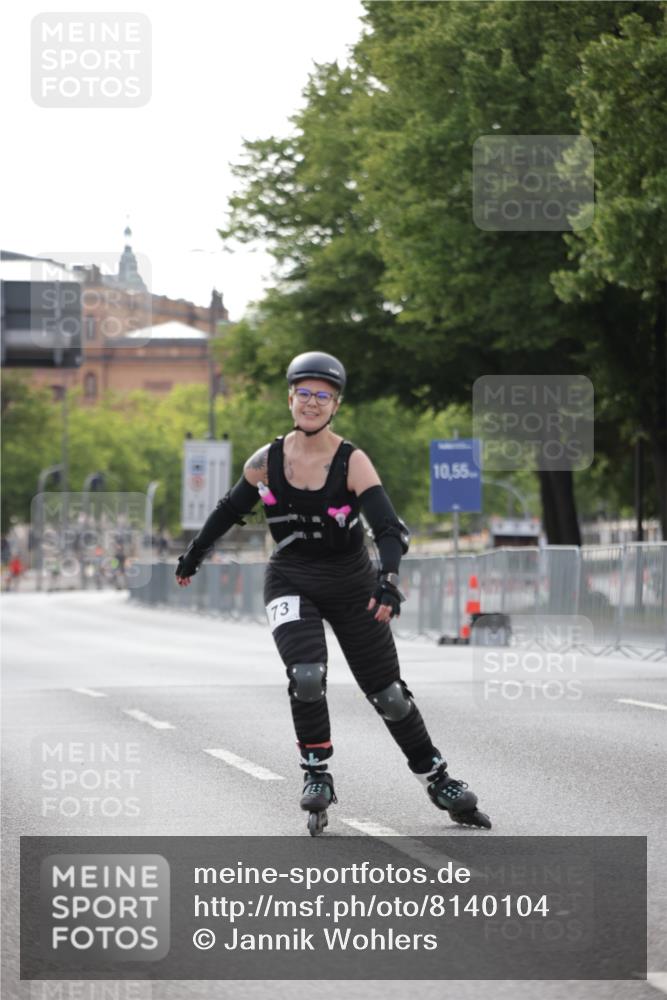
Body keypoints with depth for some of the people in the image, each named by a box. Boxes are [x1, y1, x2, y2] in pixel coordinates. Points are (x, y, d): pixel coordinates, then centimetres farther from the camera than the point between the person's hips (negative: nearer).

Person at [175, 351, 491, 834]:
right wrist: (193, 555, 23)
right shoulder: (267, 462, -6)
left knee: (387, 692, 5)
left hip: (352, 585, -1)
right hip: (290, 583, 1)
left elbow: (390, 527, -24)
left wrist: (388, 578, -42)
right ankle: (317, 774, -7)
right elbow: (230, 509, 12)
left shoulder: (353, 462, -15)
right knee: (306, 675, -24)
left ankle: (438, 780, 21)